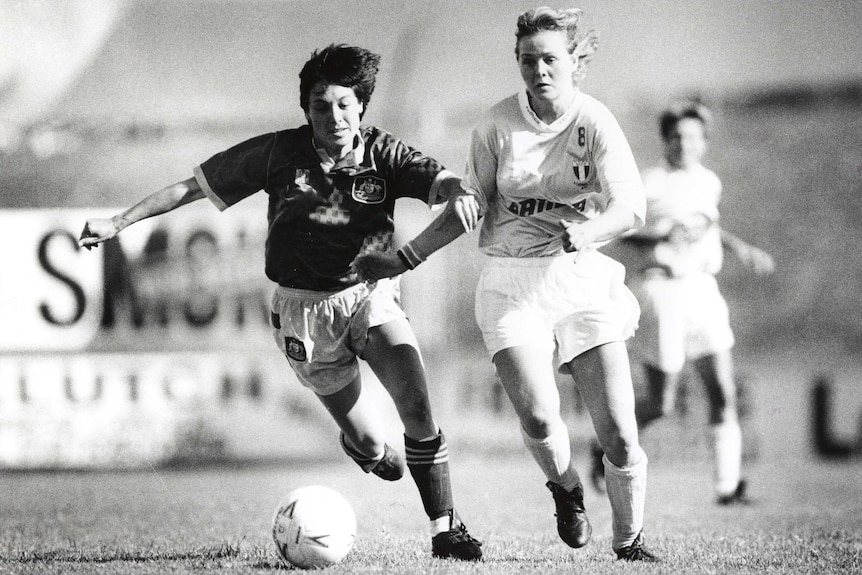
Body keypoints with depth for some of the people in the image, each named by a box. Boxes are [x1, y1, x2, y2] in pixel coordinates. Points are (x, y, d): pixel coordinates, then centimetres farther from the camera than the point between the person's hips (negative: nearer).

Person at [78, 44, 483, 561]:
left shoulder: (384, 154, -8)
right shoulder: (279, 153, -9)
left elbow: (442, 182, -25)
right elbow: (192, 187, -1)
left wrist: (461, 194, -50)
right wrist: (118, 222, -3)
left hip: (372, 295, 0)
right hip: (305, 311, 0)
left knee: (418, 407, -20)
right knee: (370, 445, 1)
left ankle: (446, 529, -6)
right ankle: (365, 446, 41)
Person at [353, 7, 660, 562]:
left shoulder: (595, 122, -6)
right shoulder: (499, 124, 1)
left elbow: (630, 207, -15)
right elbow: (471, 204, 12)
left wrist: (582, 232, -34)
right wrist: (407, 257, 9)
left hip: (583, 279, -1)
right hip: (511, 283, 1)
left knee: (618, 433, -8)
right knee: (538, 415, -21)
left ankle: (629, 538, 15)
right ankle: (566, 486, 11)